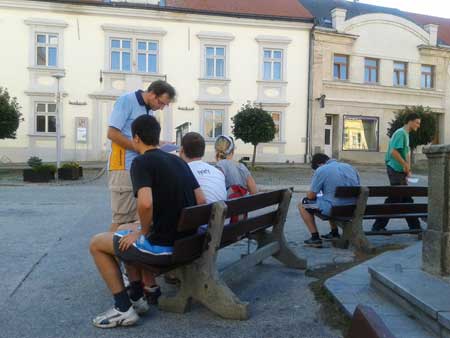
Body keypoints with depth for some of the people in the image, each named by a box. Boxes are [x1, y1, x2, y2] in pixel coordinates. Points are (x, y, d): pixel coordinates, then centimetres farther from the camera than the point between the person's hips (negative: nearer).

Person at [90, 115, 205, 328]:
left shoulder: (141, 162, -12)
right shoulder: (178, 160, 10)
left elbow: (145, 203, -29)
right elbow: (201, 201, 10)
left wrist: (144, 232, -11)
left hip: (163, 246, -8)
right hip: (185, 242, 8)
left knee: (96, 243, 13)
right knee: (128, 235, 31)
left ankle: (124, 309, 12)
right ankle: (137, 298, 31)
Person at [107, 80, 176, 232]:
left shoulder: (149, 110, 14)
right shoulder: (126, 101, -8)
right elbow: (112, 133, -15)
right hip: (124, 168, -8)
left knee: (137, 218, 10)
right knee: (121, 218, -4)